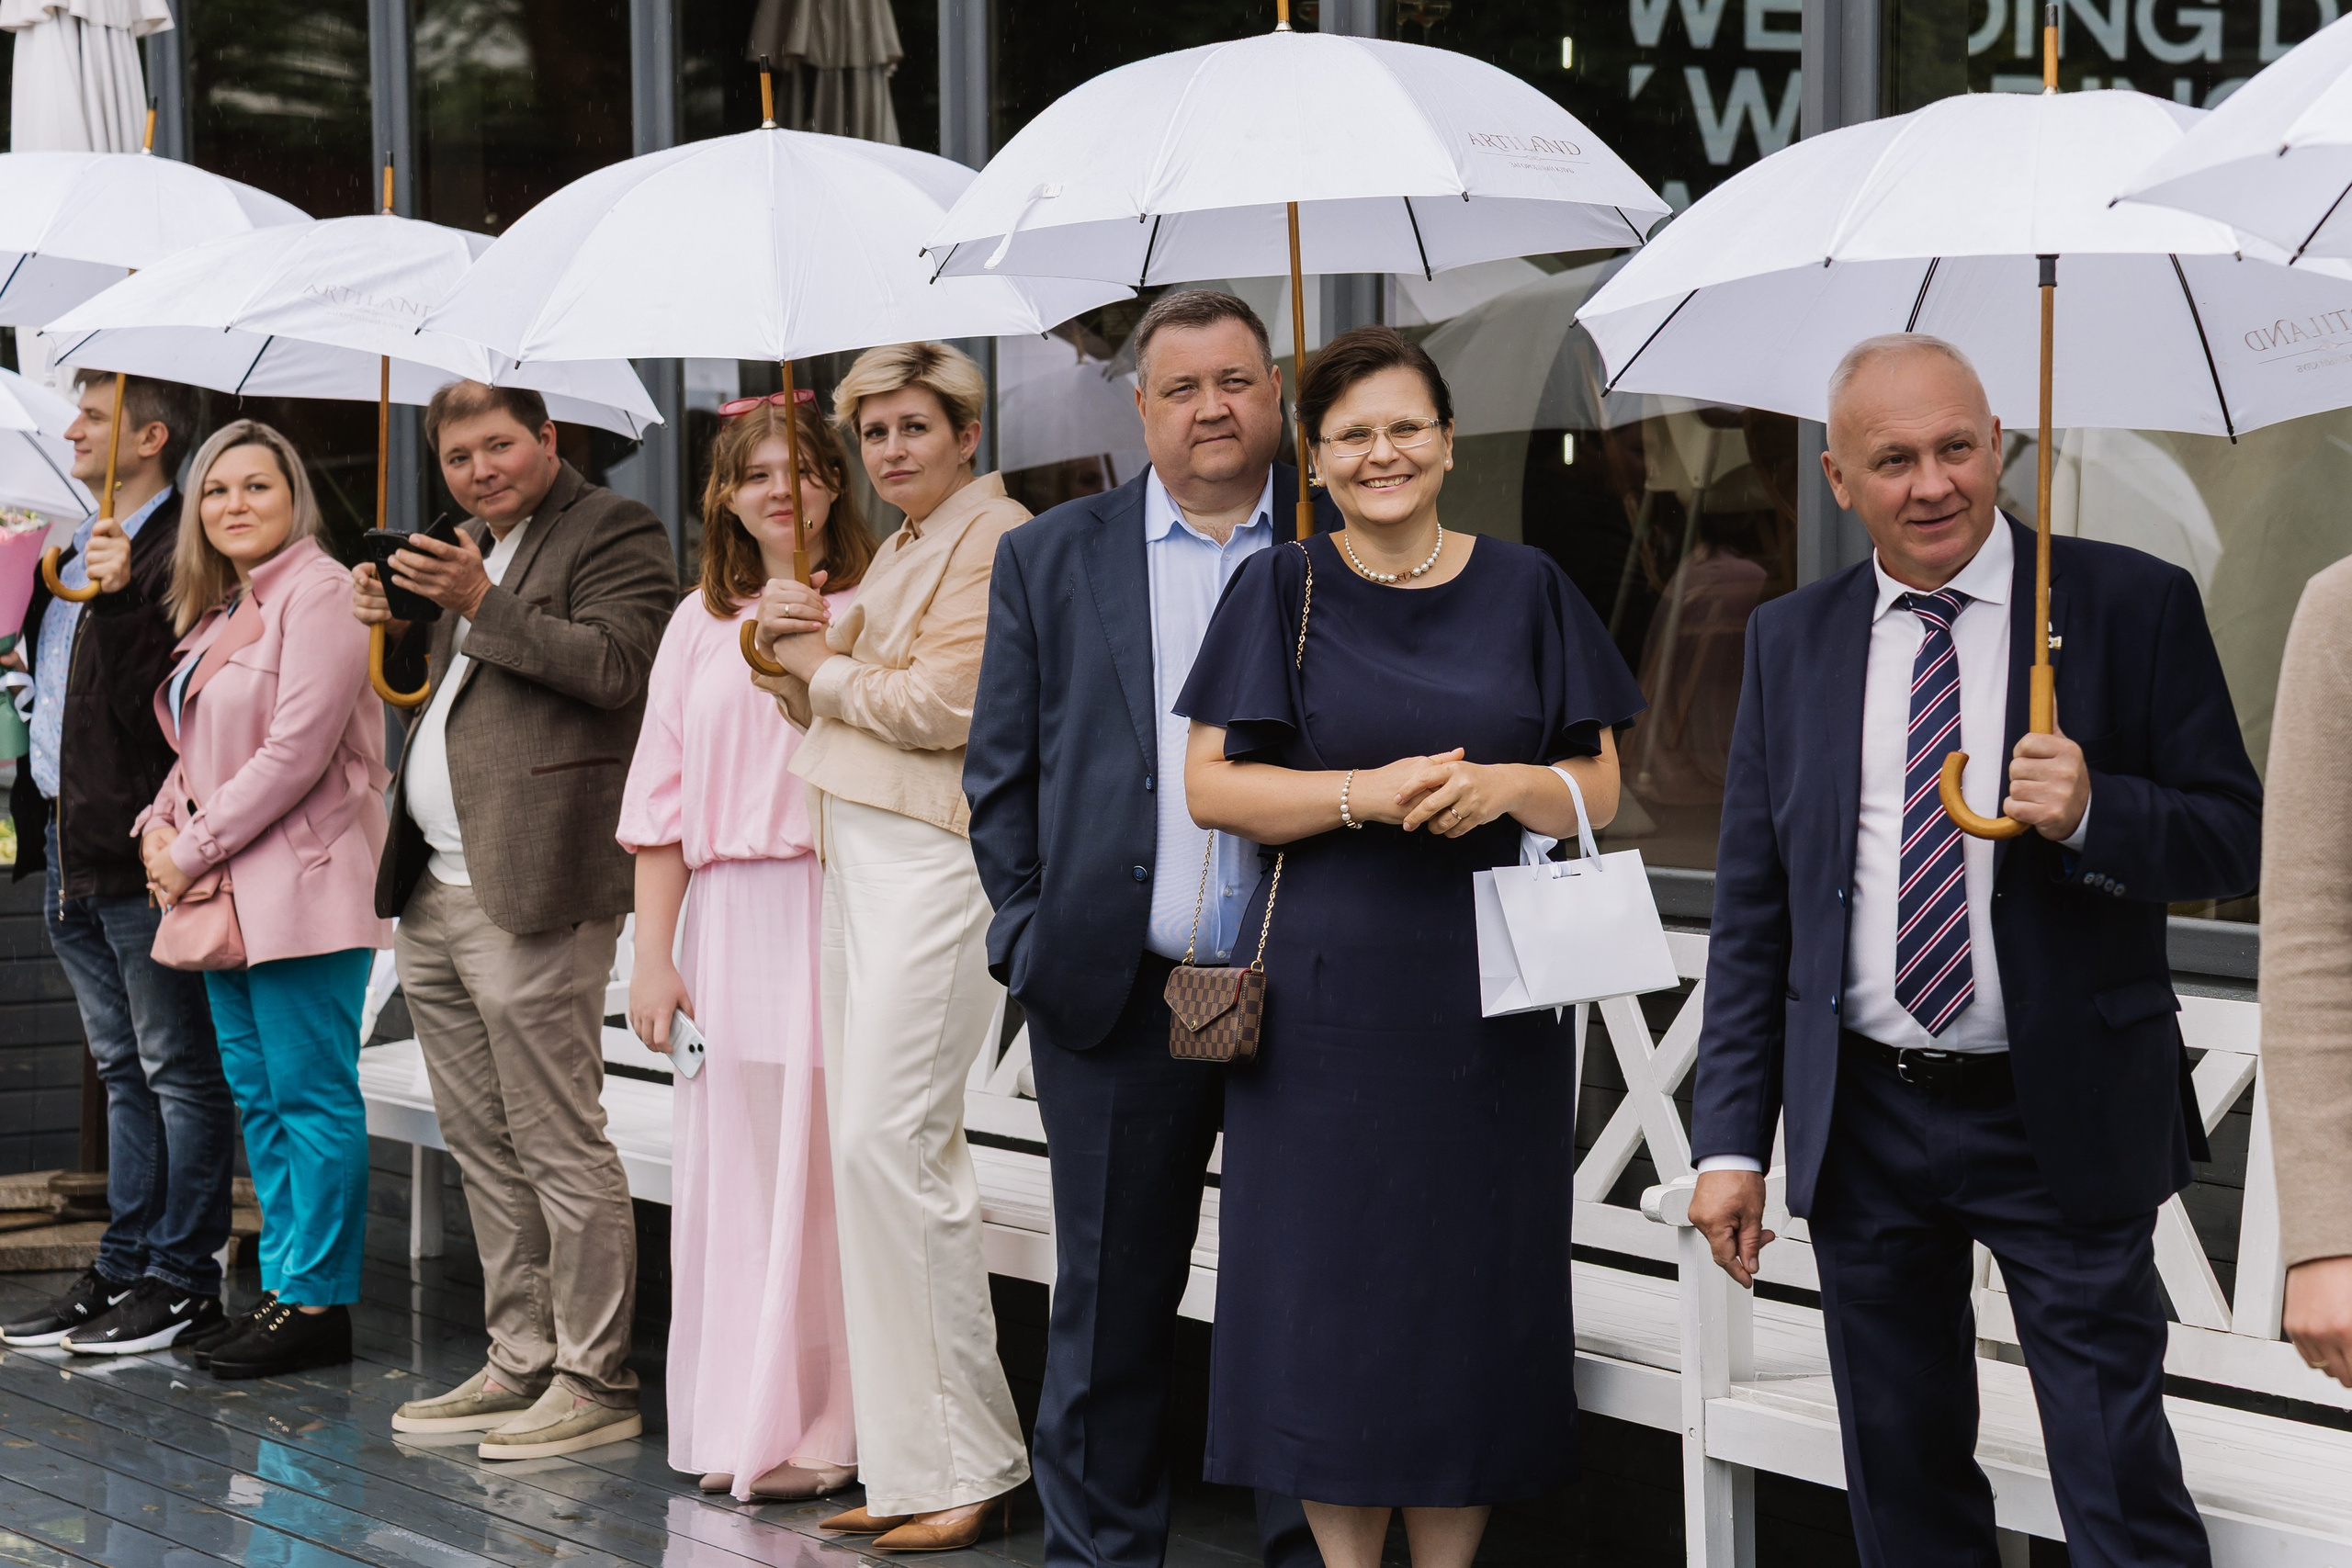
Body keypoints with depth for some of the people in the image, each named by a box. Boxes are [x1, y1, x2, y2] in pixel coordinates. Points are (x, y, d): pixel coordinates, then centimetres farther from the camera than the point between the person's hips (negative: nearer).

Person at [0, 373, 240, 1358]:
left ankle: (182, 1277, 3)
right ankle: (123, 1270, 19)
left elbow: (152, 694, -22)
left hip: (141, 849, -10)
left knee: (178, 1070, -1)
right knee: (123, 1071, 14)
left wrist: (118, 598, -30)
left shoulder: (181, 554, -12)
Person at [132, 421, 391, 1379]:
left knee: (311, 1097, -6)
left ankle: (317, 1301, -2)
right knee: (257, 1097, 11)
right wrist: (160, 829, 3)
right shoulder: (219, 610, 18)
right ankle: (285, 1287, 17)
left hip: (302, 887, -9)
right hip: (228, 892, 9)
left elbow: (296, 752, -18)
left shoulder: (318, 594, -11)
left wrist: (194, 852, -14)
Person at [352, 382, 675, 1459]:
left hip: (529, 901, -9)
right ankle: (520, 1366, 21)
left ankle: (596, 1383, -1)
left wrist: (480, 605, -18)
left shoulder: (615, 533, -4)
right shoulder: (476, 551, 22)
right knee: (483, 1151, 13)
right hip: (433, 896, 9)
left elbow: (615, 666, -18)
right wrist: (398, 633, 9)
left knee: (561, 1149, -6)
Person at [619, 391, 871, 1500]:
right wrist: (652, 954, 8)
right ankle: (739, 1427, 13)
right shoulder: (700, 625, 15)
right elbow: (661, 796, 13)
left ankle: (821, 1429, 3)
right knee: (730, 1168, 5)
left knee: (827, 1167, -4)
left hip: (839, 910, -4)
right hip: (730, 918, 4)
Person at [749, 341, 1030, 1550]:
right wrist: (788, 639, 2)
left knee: (888, 1138, -15)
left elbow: (942, 705, -18)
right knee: (874, 1141, 7)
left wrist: (827, 665, -3)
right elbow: (825, 707, 22)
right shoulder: (900, 550, 21)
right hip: (859, 858, 10)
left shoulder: (997, 540, -8)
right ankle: (912, 1464, 10)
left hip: (935, 857, -10)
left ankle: (969, 1464, -9)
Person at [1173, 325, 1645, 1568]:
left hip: (1487, 996, 2)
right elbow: (1210, 785, -2)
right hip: (1327, 990, -1)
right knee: (1330, 1294, -1)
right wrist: (1366, 794, -16)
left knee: (1473, 1293, 3)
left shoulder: (1524, 590, 7)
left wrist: (1504, 785, -13)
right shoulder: (1279, 592, 3)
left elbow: (1599, 786, 8)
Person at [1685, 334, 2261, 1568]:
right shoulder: (1790, 642, 6)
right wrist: (1731, 1140, 1)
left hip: (2063, 1119, -3)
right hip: (1862, 1119, 3)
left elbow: (2234, 834, -3)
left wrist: (2095, 814, -23)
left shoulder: (2134, 607, -4)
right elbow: (1751, 911, 7)